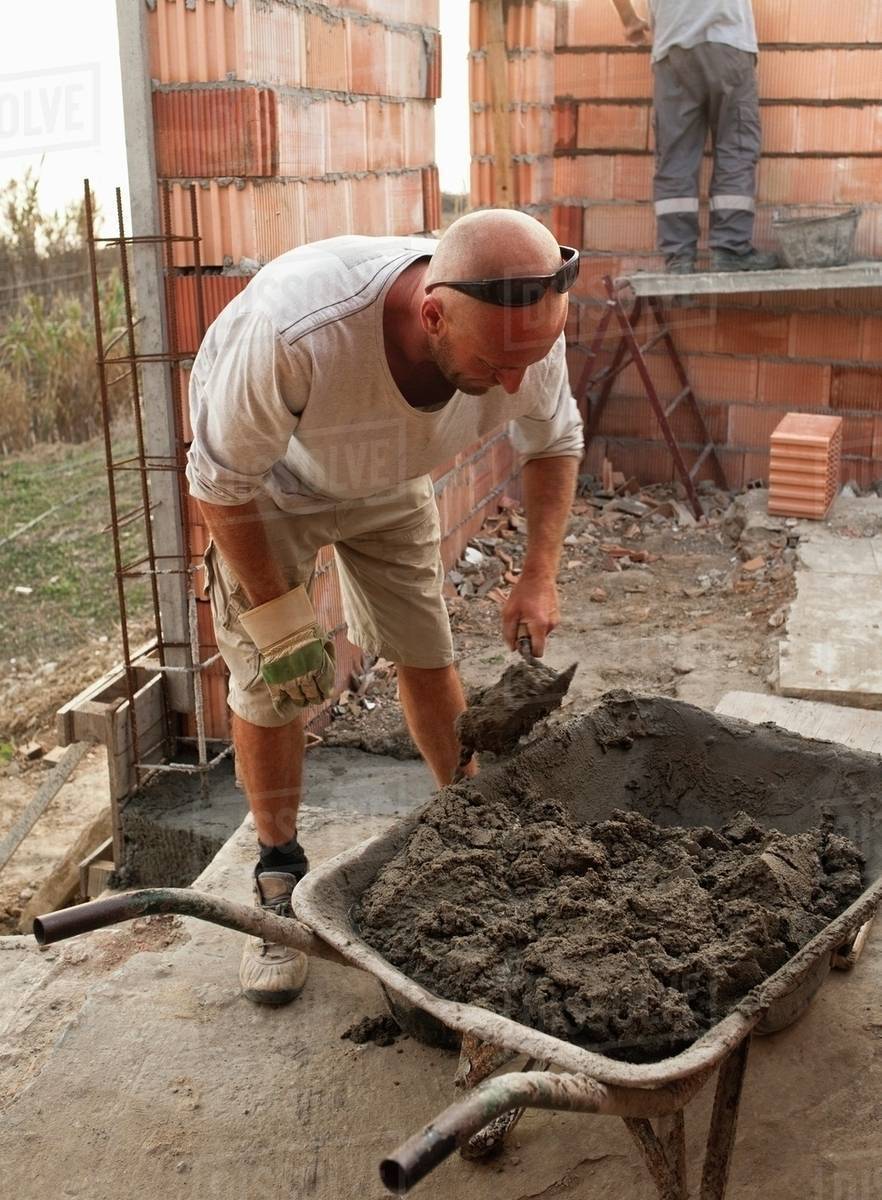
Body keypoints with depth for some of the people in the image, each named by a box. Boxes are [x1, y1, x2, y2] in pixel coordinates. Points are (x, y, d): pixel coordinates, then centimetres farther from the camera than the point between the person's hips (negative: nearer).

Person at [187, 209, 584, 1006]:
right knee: (269, 684, -7)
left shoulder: (528, 332, -31)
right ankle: (281, 875, 14)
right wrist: (282, 617, -23)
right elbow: (221, 482, -29)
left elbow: (556, 444, -7)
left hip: (390, 486, 3)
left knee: (428, 660, 4)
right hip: (266, 487, -3)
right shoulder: (292, 330, -46)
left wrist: (540, 577, -15)